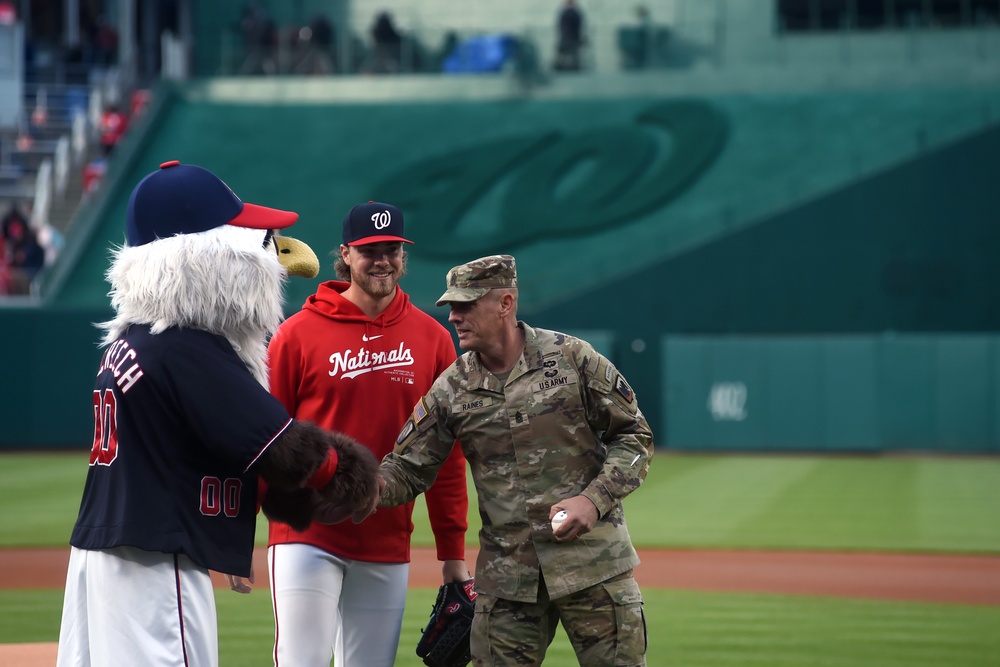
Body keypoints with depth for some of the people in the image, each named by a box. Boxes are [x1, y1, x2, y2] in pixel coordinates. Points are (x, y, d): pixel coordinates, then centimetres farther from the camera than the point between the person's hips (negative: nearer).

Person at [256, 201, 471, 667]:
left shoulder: (432, 339, 6)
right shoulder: (298, 334, -2)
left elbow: (446, 455, 7)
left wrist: (453, 552, 5)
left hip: (388, 549, 3)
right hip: (306, 537, -3)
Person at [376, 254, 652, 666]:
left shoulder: (573, 359, -4)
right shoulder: (451, 389, 4)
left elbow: (635, 437, 1)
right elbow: (407, 470, 3)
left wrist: (594, 499, -13)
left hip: (591, 559, -2)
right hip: (506, 578, 3)